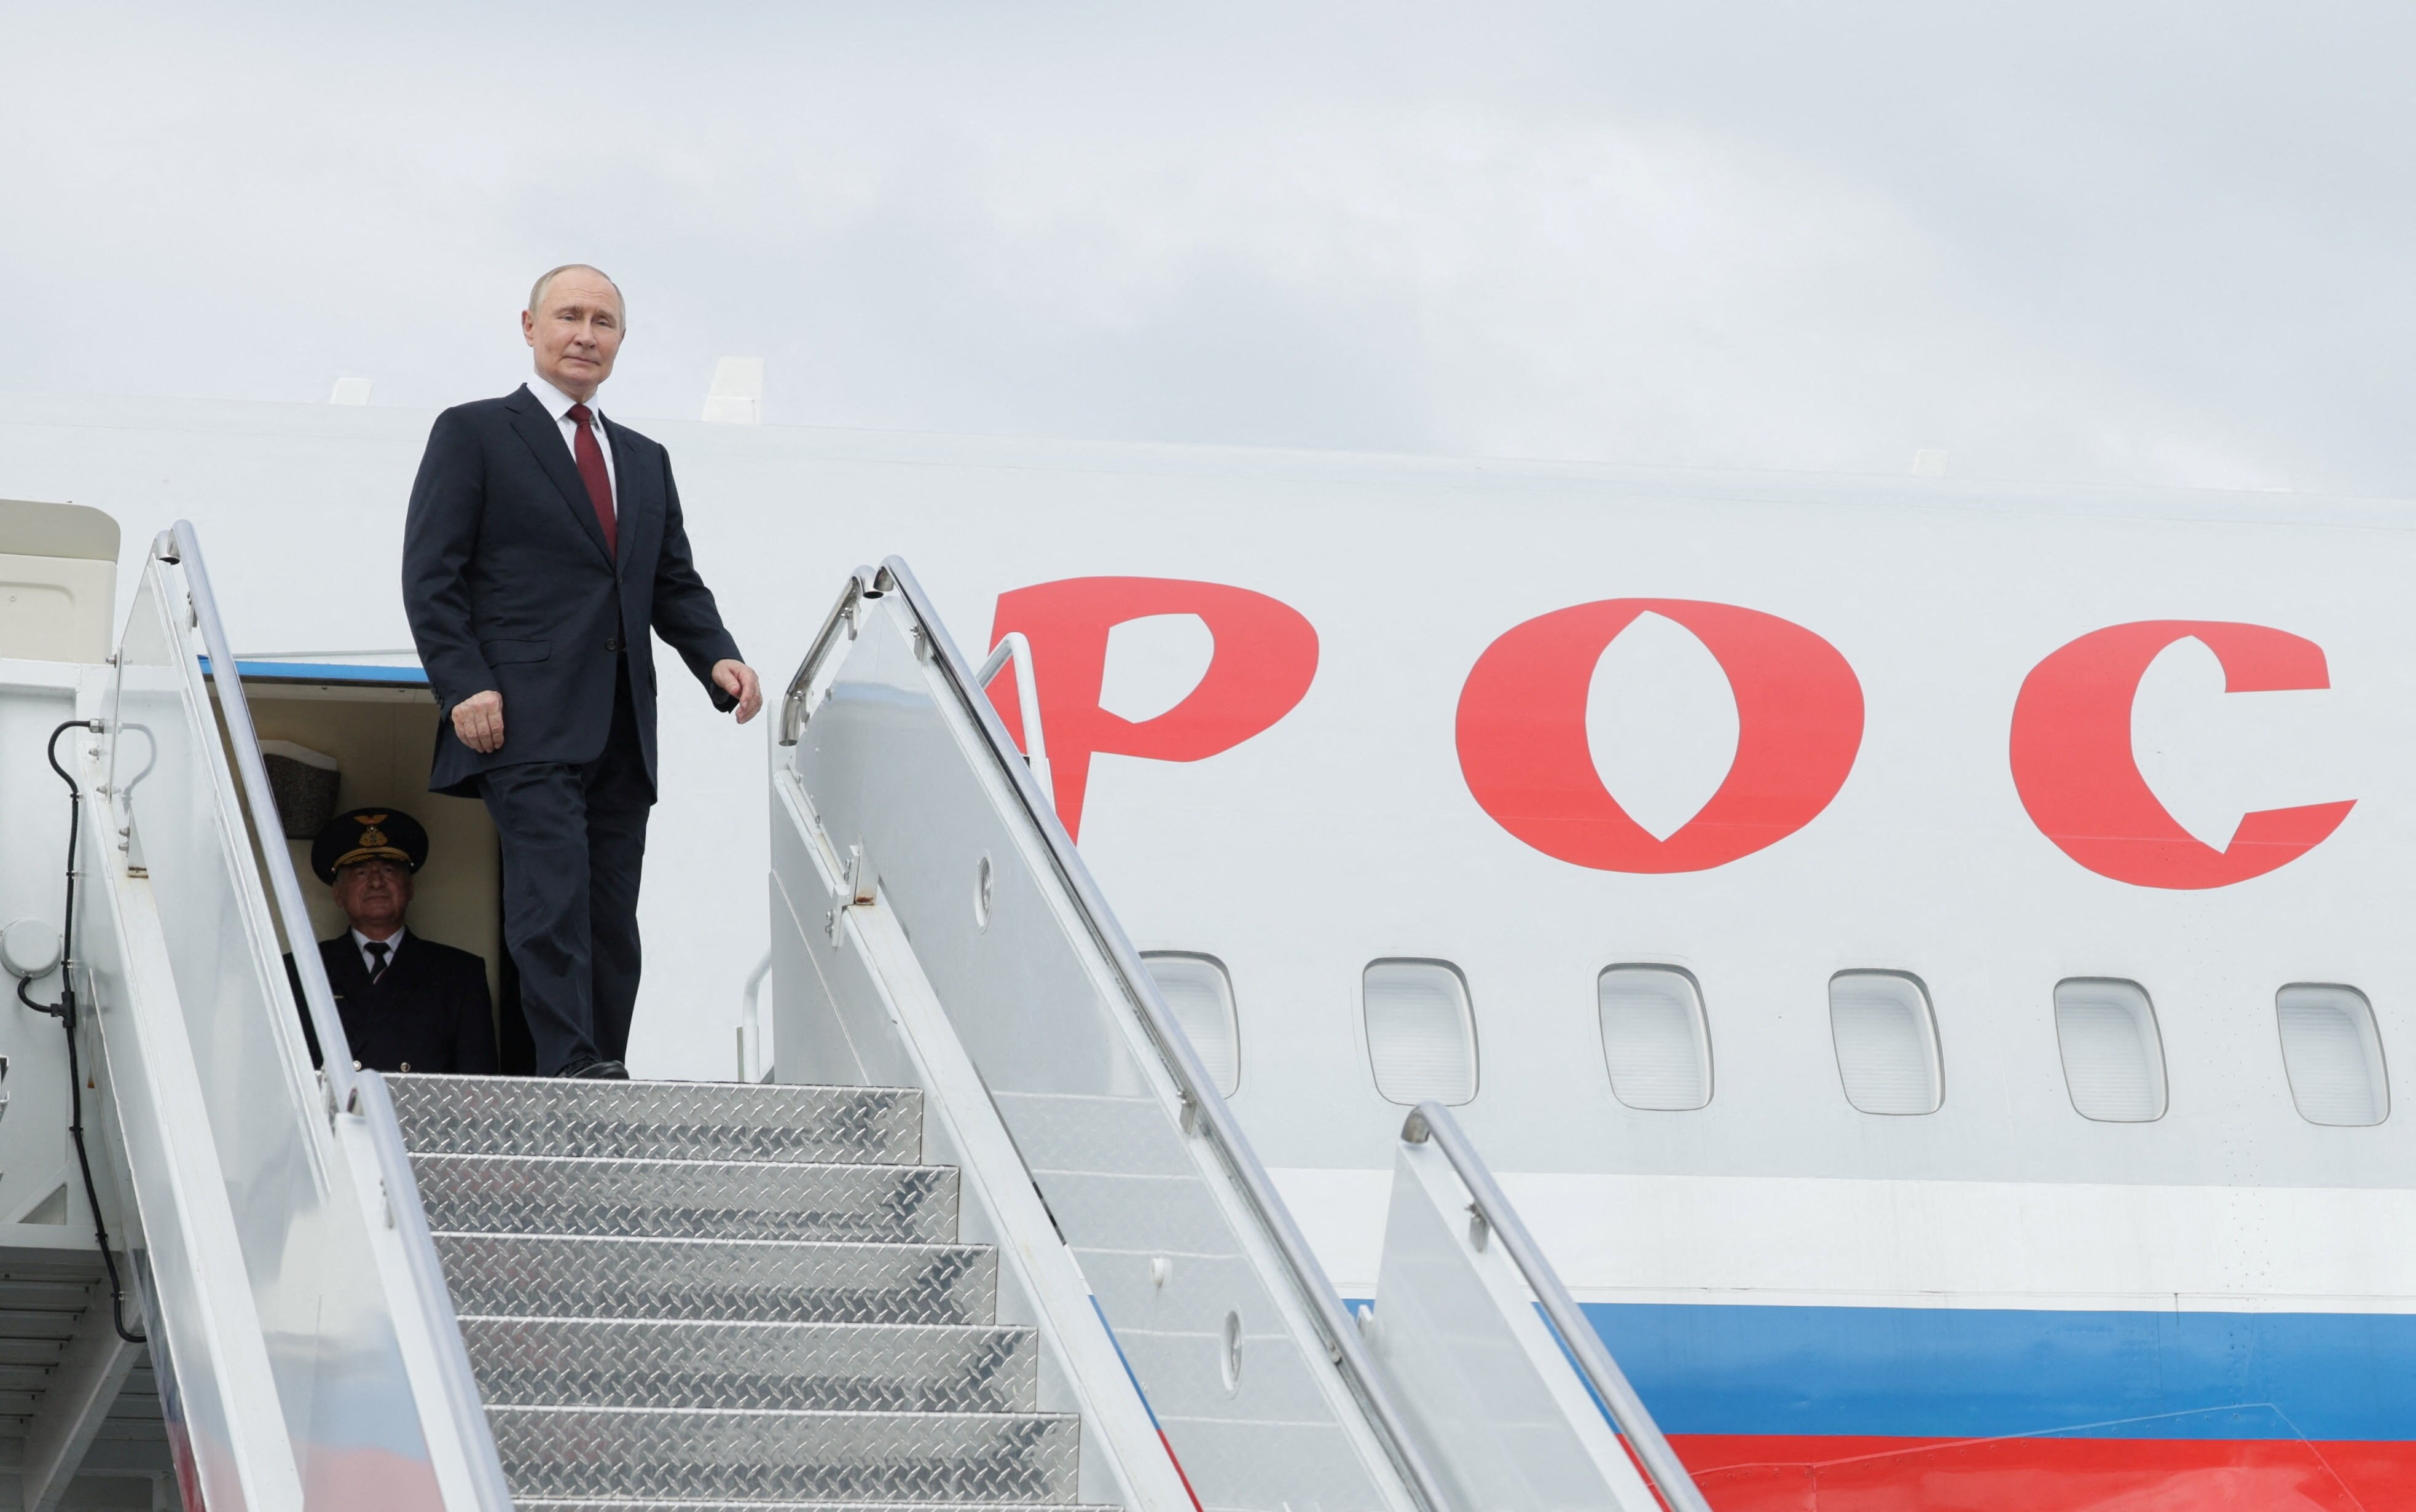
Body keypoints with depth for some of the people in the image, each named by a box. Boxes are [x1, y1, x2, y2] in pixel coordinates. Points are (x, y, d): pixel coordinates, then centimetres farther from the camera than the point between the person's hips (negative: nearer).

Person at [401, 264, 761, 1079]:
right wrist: (464, 683, -13)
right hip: (527, 724, -6)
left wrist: (719, 658, 2)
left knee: (613, 925, 2)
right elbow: (431, 574, 0)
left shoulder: (646, 460, 24)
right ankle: (570, 1071, -26)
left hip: (620, 734, 6)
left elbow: (676, 586, 23)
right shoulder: (473, 434, 7)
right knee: (554, 894, -20)